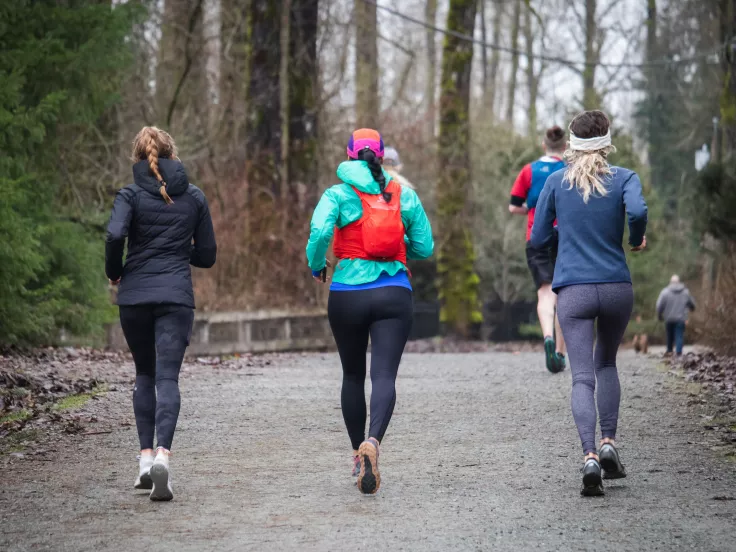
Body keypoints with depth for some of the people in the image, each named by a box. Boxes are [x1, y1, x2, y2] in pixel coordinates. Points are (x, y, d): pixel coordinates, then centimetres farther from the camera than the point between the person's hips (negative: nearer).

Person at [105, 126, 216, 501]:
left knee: (145, 374, 17)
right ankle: (162, 454, -26)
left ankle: (146, 456, 11)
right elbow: (207, 255, 10)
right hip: (176, 296, 0)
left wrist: (114, 272, 0)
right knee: (168, 377, -6)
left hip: (135, 296, 0)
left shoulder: (131, 195, 0)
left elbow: (115, 235, -18)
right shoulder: (194, 197, 7)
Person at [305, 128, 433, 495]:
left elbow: (320, 232, -17)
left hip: (348, 295, 0)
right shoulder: (405, 196, 7)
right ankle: (372, 441, -34)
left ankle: (357, 454, 23)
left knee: (353, 374, 17)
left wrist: (316, 267, 2)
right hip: (394, 295, 0)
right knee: (384, 375, -8)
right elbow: (424, 248, 8)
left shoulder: (338, 195, 0)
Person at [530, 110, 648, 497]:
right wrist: (637, 240, -1)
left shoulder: (556, 182, 4)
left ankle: (590, 455, -24)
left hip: (573, 291, -1)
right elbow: (637, 210, -21)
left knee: (582, 377, -5)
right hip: (617, 288, 1)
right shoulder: (624, 179, 0)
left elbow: (538, 239, 8)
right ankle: (608, 442, 9)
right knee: (606, 364, 23)